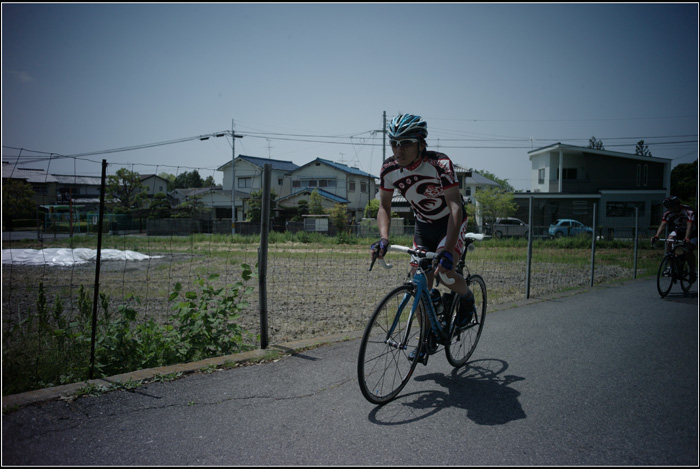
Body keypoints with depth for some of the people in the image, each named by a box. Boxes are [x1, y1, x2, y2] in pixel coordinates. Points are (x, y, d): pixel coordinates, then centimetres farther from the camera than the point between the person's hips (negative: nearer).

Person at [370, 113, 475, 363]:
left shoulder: (440, 164, -30)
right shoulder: (389, 169, -16)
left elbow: (455, 206, -35)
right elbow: (384, 207, -8)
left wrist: (448, 250, -46)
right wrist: (384, 239, -27)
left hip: (451, 221, -4)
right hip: (423, 225, 4)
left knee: (445, 271, -25)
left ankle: (467, 297, 10)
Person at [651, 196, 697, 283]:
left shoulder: (688, 211, -30)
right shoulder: (668, 213, -17)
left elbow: (689, 225, -41)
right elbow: (663, 224, -27)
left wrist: (687, 238, -56)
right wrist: (656, 236, -43)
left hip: (692, 232, -4)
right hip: (679, 230, 4)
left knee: (688, 251, -21)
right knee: (669, 241, -25)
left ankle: (693, 272, 1)